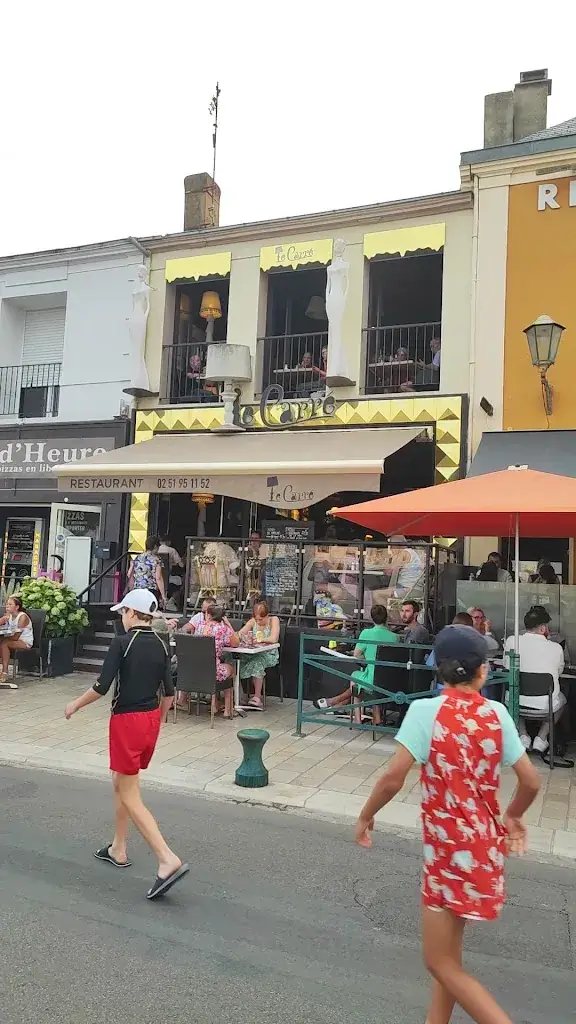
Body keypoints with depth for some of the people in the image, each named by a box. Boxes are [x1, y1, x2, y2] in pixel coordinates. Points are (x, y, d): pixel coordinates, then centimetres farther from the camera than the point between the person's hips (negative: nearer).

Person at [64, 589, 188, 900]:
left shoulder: (122, 643, -15)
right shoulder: (160, 645, 4)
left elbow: (102, 686, -17)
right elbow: (168, 693, 7)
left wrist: (75, 705, 0)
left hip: (127, 721, -7)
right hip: (150, 720, 7)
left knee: (129, 796, 0)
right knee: (120, 782, 24)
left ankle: (168, 860, -9)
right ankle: (118, 850, 35)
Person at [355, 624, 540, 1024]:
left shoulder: (425, 710, -16)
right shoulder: (497, 713, -3)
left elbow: (394, 778, -19)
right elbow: (531, 781, 0)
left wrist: (366, 816, -2)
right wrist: (513, 817, 19)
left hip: (449, 847, -6)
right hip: (484, 843, 6)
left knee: (441, 962, 8)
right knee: (448, 952, 23)